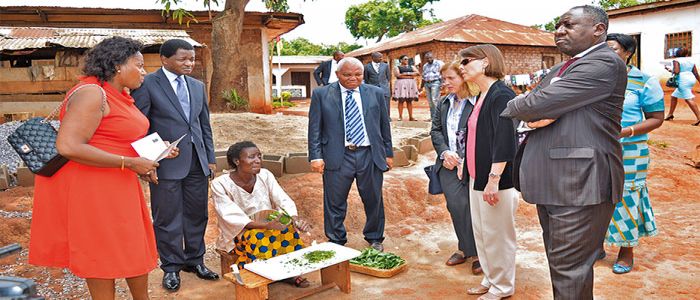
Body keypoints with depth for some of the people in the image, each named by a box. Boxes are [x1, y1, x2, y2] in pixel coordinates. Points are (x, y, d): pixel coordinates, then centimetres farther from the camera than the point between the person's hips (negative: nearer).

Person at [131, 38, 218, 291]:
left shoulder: (197, 86, 12)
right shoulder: (147, 84, -5)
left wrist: (210, 158, 13)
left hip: (197, 163, 5)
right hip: (166, 164, -5)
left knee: (197, 215, 13)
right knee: (168, 219, 5)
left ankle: (194, 260, 30)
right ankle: (171, 267, 22)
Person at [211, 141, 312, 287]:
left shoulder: (265, 175, -6)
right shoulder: (220, 184, -17)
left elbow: (283, 201, -10)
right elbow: (232, 217, -25)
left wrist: (295, 218, -33)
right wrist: (267, 225, -37)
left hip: (265, 225, 4)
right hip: (237, 234, -3)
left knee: (288, 228, -25)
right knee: (258, 237, -34)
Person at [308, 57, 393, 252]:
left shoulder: (375, 93, 8)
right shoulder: (321, 95, 2)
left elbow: (384, 125, 13)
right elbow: (314, 128, 1)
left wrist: (388, 153, 12)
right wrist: (316, 156, -7)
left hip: (370, 156, 2)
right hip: (337, 157, -2)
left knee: (374, 201, 13)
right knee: (335, 203, 7)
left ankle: (374, 238, 35)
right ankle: (336, 241, 27)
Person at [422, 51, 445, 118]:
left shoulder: (439, 63, 0)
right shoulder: (425, 66, 20)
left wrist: (443, 83, -19)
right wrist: (421, 86, 23)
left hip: (435, 82, -6)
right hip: (427, 84, 6)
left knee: (435, 100, -15)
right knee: (430, 101, 5)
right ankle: (432, 117, 10)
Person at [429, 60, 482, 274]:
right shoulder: (444, 103, 14)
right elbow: (435, 131, 13)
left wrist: (462, 159, -13)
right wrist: (445, 152, -4)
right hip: (448, 163, 5)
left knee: (468, 205, -7)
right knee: (455, 204, -4)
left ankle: (474, 251, 14)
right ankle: (466, 248, 17)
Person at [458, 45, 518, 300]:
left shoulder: (501, 95, -15)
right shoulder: (482, 96, 13)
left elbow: (504, 141, -22)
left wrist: (494, 179, -24)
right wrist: (467, 169, 20)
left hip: (495, 180, -9)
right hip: (477, 177, 9)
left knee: (497, 235, 5)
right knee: (481, 233, 18)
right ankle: (490, 279, 34)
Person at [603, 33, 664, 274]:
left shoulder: (644, 82, -5)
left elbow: (656, 118, -5)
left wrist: (625, 132, -20)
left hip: (628, 154, -4)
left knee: (625, 200, 2)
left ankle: (627, 251, 20)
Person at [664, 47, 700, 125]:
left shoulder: (676, 61, -4)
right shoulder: (691, 61, 14)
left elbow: (676, 71, -16)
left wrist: (671, 70, 4)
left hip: (683, 81, -8)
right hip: (691, 79, 8)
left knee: (689, 99, -15)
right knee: (674, 96, 20)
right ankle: (670, 115, 27)